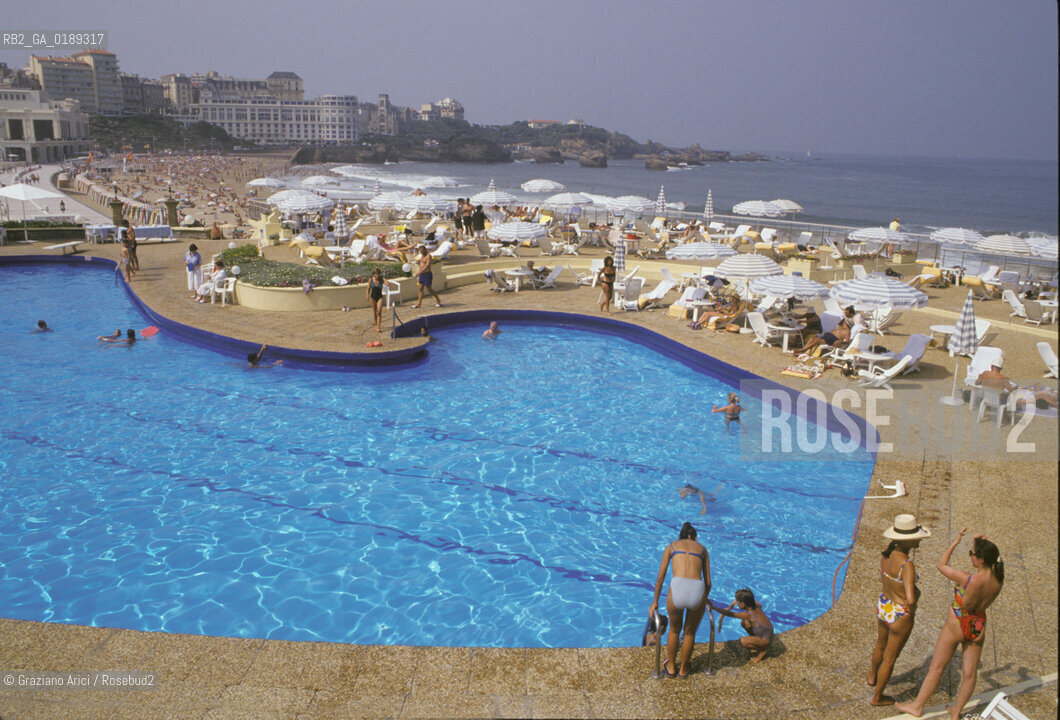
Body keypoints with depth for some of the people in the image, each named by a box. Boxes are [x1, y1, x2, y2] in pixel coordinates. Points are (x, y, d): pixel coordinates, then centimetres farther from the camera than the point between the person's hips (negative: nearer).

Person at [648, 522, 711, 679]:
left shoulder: (672, 546, 24)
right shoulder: (702, 549, 26)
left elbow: (660, 578, 21)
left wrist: (655, 601, 32)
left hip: (677, 589, -1)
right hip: (698, 591, 1)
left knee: (674, 630, 29)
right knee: (690, 632, 29)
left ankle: (671, 667, 46)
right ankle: (683, 670, 46)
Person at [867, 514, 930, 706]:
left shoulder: (886, 553, -10)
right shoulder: (907, 564, -33)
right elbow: (910, 598, -39)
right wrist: (912, 610, -17)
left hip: (883, 606, 7)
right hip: (900, 615, -7)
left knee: (880, 646, 34)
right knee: (889, 658, 16)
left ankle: (872, 676, 60)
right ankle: (877, 697, 36)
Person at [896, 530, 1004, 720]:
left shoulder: (970, 579, -32)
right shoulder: (998, 580, -15)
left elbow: (941, 566, -17)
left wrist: (955, 542, -11)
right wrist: (978, 545, 1)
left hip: (956, 626, -6)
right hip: (978, 626, 6)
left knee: (936, 668, 10)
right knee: (970, 672, 18)